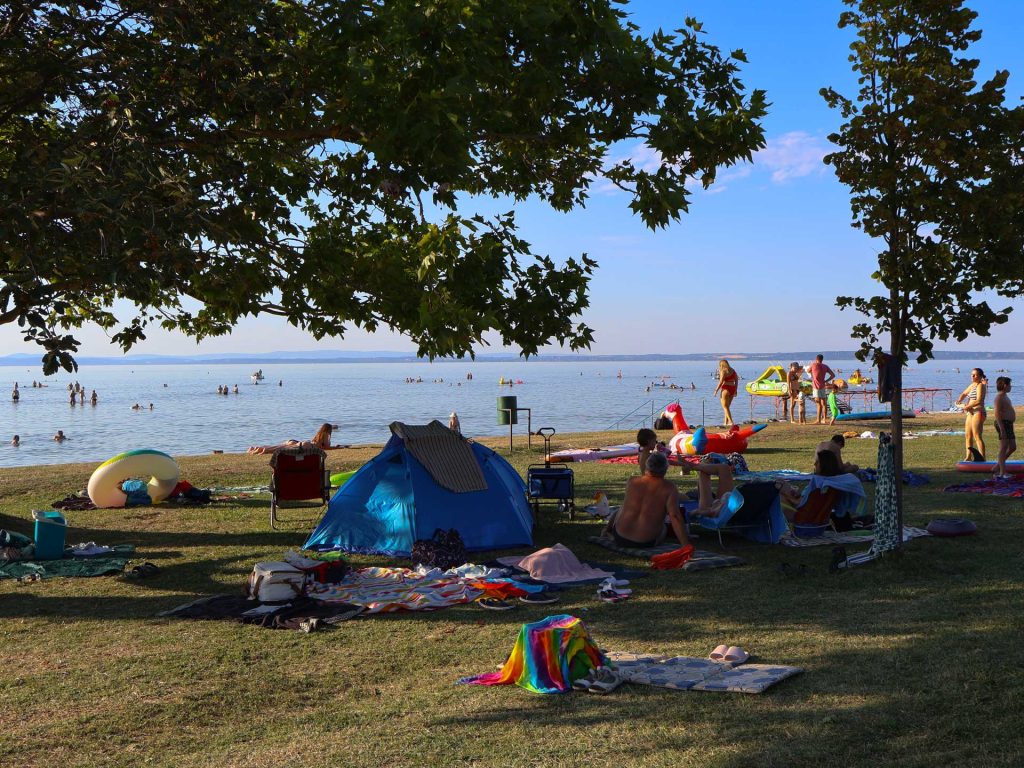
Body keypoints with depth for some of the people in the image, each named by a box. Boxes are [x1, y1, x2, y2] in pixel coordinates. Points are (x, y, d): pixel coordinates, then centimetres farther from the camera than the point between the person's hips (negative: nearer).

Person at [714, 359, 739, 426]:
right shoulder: (733, 371, 12)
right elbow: (736, 381, 12)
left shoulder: (723, 371, -9)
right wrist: (735, 390, 16)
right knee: (727, 406, 17)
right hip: (732, 389, 7)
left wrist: (716, 390, -7)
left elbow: (721, 382, -15)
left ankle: (730, 422, -14)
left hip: (725, 389, -7)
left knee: (725, 407, -3)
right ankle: (726, 422, 17)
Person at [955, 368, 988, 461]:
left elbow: (979, 401, -22)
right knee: (967, 435, 13)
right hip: (971, 413, 10)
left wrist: (967, 406, -19)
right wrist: (959, 400, 7)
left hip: (978, 412, -10)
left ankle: (982, 458, -15)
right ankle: (969, 457, 22)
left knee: (977, 436, -14)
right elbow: (964, 394, 28)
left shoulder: (980, 386, -11)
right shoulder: (972, 385, 16)